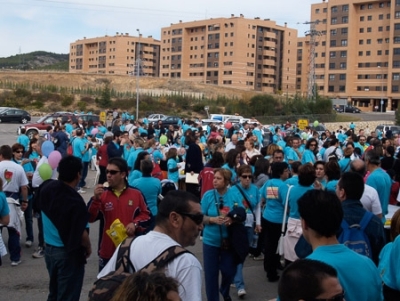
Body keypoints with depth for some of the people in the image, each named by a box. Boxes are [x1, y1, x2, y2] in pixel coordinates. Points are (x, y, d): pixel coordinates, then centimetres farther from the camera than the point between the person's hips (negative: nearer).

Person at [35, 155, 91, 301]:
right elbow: (82, 234, -24)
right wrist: (88, 248, -5)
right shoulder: (75, 201, -26)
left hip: (49, 249, 7)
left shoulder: (46, 187, -6)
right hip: (69, 253, -7)